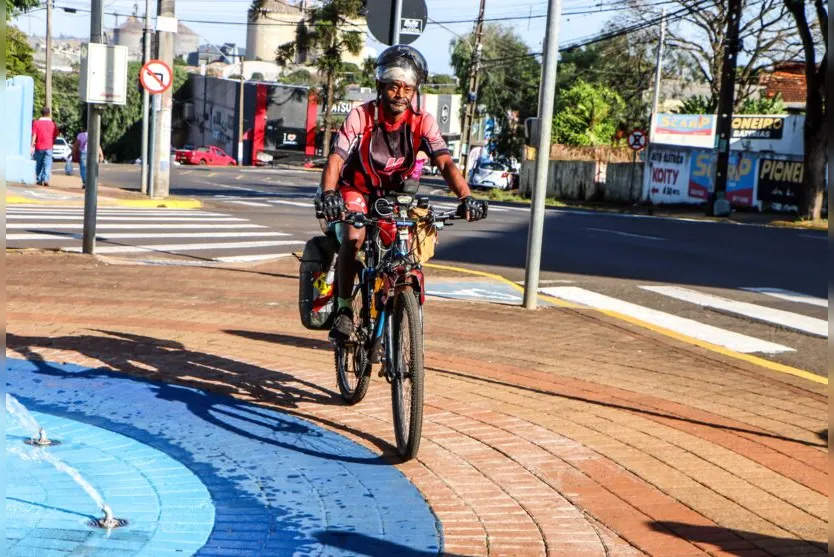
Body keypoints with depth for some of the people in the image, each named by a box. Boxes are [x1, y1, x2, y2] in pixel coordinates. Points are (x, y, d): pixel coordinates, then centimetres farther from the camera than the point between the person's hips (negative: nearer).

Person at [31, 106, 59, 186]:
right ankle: (46, 179, -16)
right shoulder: (52, 124, 1)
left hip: (39, 147, 0)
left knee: (39, 164, 12)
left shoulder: (36, 123, -2)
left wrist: (32, 146, -5)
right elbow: (55, 136, 8)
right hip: (48, 147, 0)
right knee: (47, 164, -2)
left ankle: (39, 180, 14)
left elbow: (34, 135, -6)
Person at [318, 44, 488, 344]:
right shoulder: (361, 117, -24)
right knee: (354, 238, -29)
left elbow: (445, 163, -29)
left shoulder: (423, 122, -19)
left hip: (396, 193, 3)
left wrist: (466, 197, -48)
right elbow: (335, 160, -34)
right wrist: (328, 194, -55)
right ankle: (344, 309, -12)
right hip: (358, 190, -2)